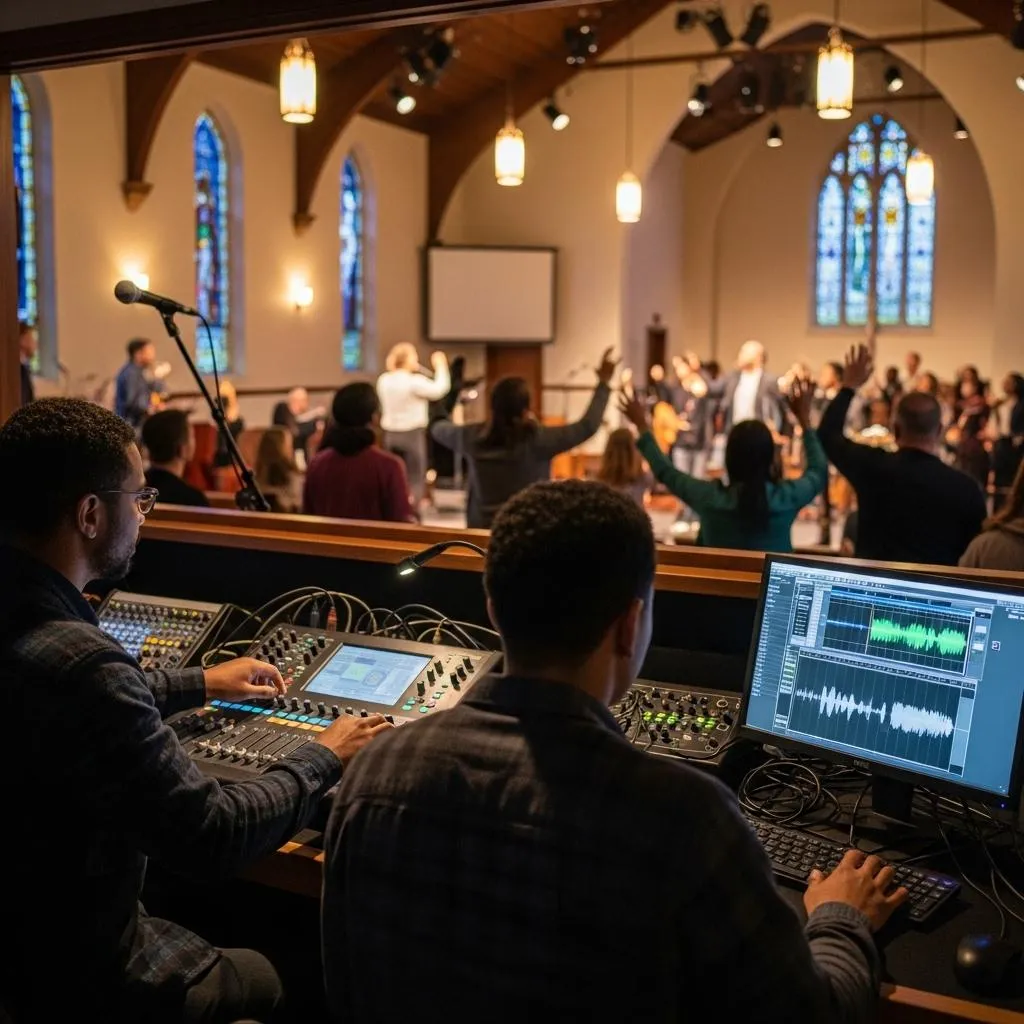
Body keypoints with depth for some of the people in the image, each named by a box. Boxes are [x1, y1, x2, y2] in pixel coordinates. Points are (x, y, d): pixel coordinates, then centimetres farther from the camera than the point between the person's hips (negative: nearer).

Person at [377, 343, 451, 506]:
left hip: (390, 434, 6)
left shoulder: (384, 380, 3)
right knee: (415, 479, 1)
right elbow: (440, 389, -16)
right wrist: (440, 366, -3)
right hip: (412, 434, -6)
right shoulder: (414, 381, -17)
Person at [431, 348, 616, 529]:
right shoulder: (535, 439, -16)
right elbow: (586, 427, -13)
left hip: (481, 529, 5)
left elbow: (438, 429, 19)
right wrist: (604, 383, -5)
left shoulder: (474, 437, -3)